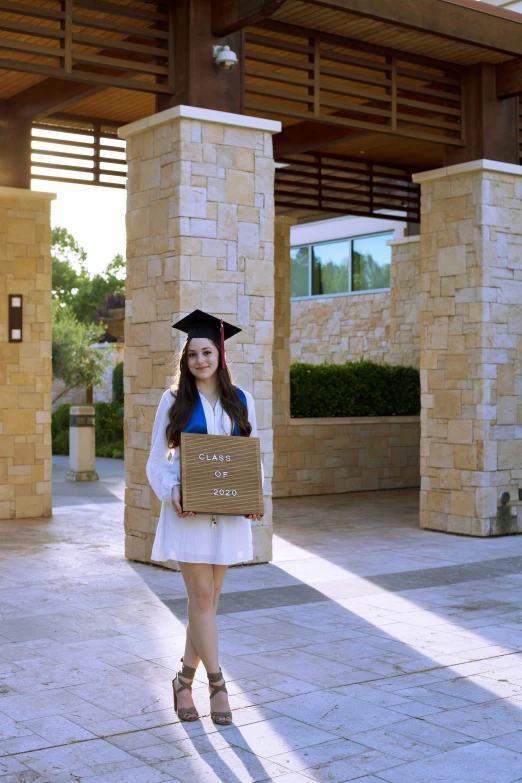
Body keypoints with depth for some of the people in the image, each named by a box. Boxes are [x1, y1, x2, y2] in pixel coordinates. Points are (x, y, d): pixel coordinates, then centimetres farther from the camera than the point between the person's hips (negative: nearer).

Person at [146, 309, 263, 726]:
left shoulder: (241, 401, 7)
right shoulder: (174, 401, 1)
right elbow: (158, 460, 1)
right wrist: (172, 491, -17)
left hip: (228, 512, 3)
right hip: (188, 511, -3)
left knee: (208, 599, 7)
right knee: (202, 597, -7)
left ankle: (185, 680, 22)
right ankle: (217, 684, 3)